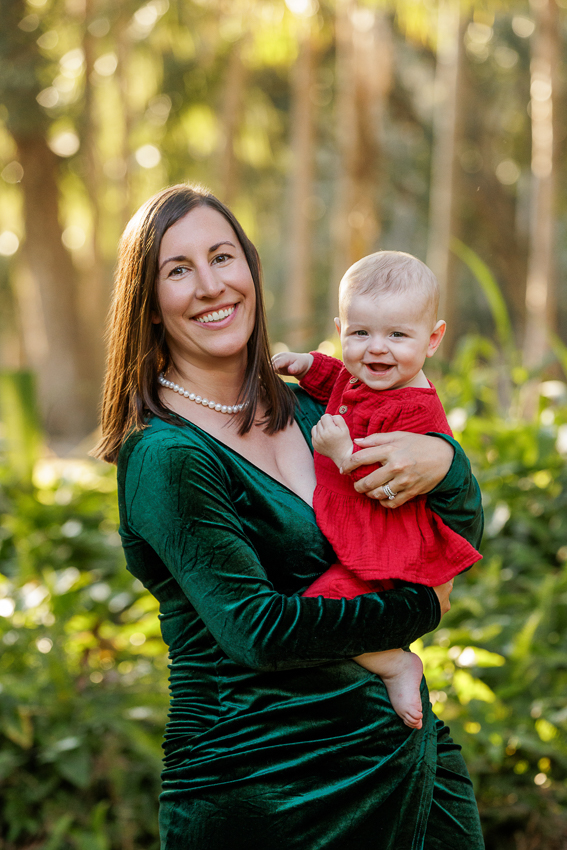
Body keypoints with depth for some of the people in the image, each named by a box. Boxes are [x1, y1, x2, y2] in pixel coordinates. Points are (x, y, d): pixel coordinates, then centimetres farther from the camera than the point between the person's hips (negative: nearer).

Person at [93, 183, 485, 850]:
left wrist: (443, 462, -12)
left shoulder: (306, 411, 6)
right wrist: (421, 608, -11)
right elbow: (255, 630, -21)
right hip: (264, 787, -6)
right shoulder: (163, 456, -14)